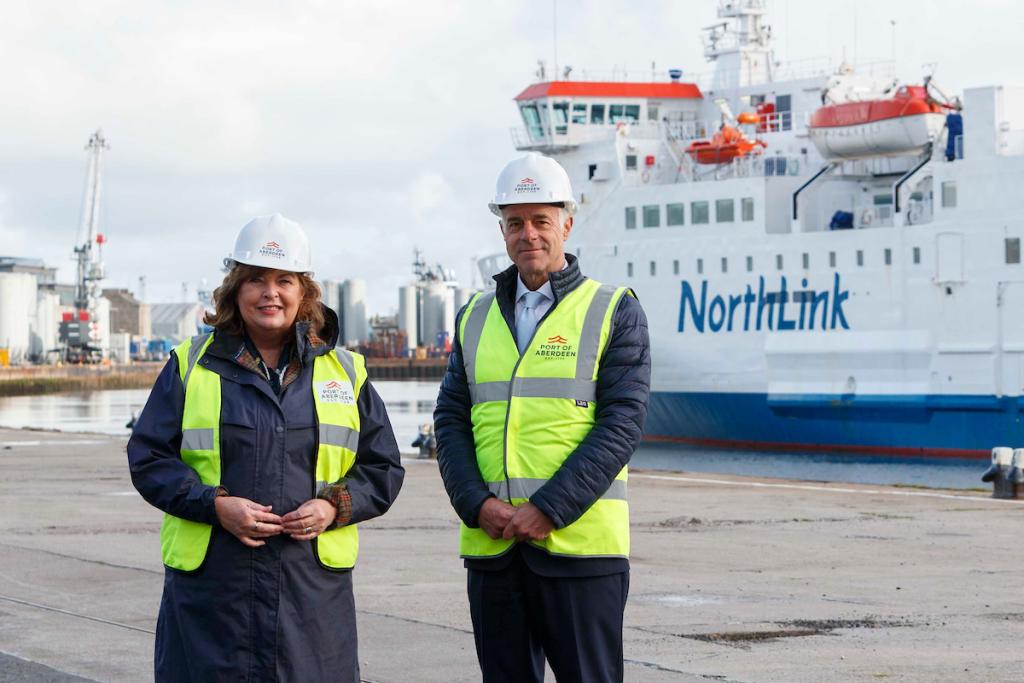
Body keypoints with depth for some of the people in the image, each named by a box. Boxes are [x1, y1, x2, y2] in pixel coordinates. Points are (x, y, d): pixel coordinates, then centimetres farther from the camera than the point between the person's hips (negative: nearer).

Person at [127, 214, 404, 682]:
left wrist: (334, 506, -6)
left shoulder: (345, 371, 12)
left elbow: (382, 467, 14)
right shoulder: (192, 366, 7)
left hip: (314, 584, 1)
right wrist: (214, 504, -11)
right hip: (211, 580, -1)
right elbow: (149, 457, 4)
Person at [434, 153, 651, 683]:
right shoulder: (476, 317, 15)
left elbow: (622, 423, -7)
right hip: (490, 544, 4)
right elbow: (450, 421, 10)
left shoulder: (615, 311, 2)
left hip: (579, 542, -4)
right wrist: (476, 505, -7)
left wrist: (549, 510, -15)